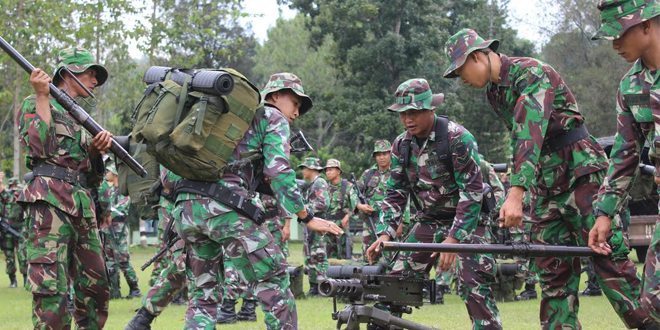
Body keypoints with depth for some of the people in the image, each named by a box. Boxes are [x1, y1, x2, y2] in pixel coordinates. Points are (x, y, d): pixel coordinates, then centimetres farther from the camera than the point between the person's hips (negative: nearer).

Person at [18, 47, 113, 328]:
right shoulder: (35, 104, 7)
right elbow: (39, 146, -12)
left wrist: (97, 148, 2)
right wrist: (42, 96, -9)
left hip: (82, 204, 8)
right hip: (50, 200, -8)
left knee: (95, 288, 6)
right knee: (51, 288, -15)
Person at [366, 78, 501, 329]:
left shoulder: (457, 138, -19)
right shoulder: (401, 145, 0)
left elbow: (472, 191, -22)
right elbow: (395, 193, 5)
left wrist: (454, 238, -28)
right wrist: (385, 233, -9)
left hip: (465, 219, -6)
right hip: (428, 221, 6)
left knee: (474, 285, -19)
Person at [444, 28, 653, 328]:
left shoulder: (531, 73, -16)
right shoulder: (494, 92, 11)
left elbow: (530, 134, -28)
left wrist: (516, 193, -37)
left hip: (582, 177, -8)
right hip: (546, 189, 8)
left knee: (611, 262, -11)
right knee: (553, 274, 4)